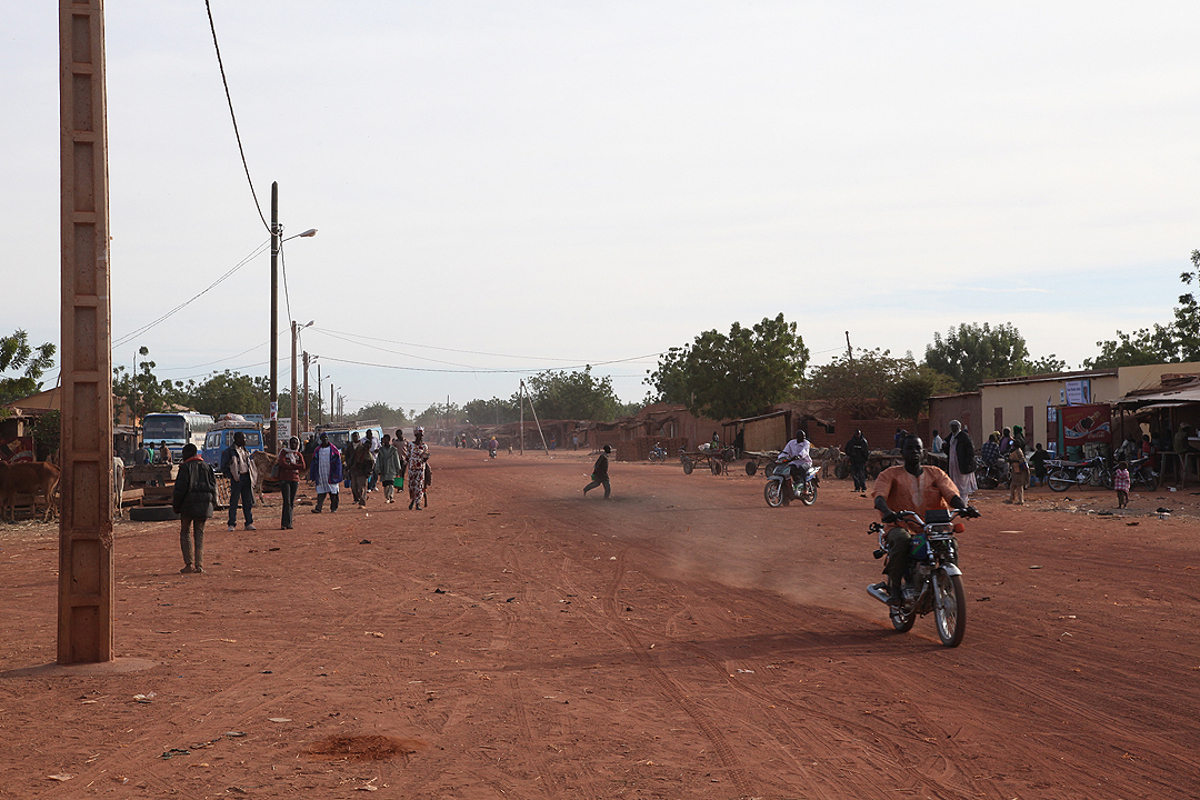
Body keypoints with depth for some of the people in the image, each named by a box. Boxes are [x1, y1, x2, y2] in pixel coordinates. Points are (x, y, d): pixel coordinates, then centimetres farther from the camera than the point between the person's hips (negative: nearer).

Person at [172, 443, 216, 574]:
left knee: (185, 533, 6)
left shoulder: (186, 468, -7)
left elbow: (180, 488, -9)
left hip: (188, 505, -4)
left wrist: (175, 505, 0)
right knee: (199, 535, 9)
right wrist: (212, 503, 16)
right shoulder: (206, 467, 10)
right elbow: (214, 485, 11)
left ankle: (189, 564, -3)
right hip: (204, 504, 4)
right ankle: (199, 565, 3)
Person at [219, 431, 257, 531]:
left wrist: (253, 476, 11)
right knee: (234, 502, -2)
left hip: (247, 477, 6)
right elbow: (224, 467, -3)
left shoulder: (245, 450, 17)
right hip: (236, 479, -6)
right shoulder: (229, 451, -3)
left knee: (248, 502, 7)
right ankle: (232, 525, 4)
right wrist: (232, 477, -11)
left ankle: (249, 523, 12)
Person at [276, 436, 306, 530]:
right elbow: (282, 463, -12)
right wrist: (295, 466, -7)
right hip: (284, 479, -4)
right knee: (287, 502, -12)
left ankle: (285, 524, 6)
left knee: (292, 503, 3)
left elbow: (303, 466, 0)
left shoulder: (299, 455, 15)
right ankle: (286, 523, -15)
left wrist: (289, 465, -9)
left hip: (295, 479, 4)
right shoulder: (283, 451, 5)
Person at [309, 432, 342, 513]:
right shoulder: (317, 451, 9)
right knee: (321, 492, -3)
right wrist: (312, 476, 8)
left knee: (333, 493, 1)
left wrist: (337, 475, -6)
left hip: (331, 475, -2)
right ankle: (318, 508, -7)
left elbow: (338, 463, 1)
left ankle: (333, 508, 8)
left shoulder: (333, 450, 2)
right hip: (321, 475, 2)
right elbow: (313, 464, 13)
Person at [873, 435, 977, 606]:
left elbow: (952, 495, 1)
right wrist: (887, 511, -36)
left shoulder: (935, 473, 16)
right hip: (901, 527, -3)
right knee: (901, 540, -37)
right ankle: (894, 587, -22)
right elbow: (879, 496, -11)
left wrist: (965, 507, -23)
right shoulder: (890, 474, 7)